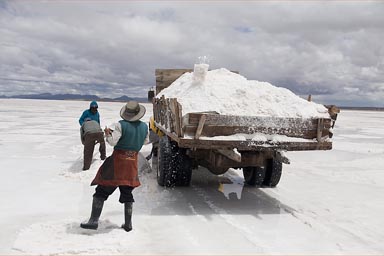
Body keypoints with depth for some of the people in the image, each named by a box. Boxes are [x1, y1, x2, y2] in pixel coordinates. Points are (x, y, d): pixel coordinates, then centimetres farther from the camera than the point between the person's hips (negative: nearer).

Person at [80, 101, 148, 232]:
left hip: (117, 162, -5)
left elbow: (113, 141, -18)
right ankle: (128, 224, 18)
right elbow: (146, 141, 17)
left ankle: (94, 220, 2)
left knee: (101, 191, 4)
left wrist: (107, 134, 0)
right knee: (127, 194, 16)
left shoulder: (120, 125, -13)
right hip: (132, 163, 5)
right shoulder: (144, 127, 2)